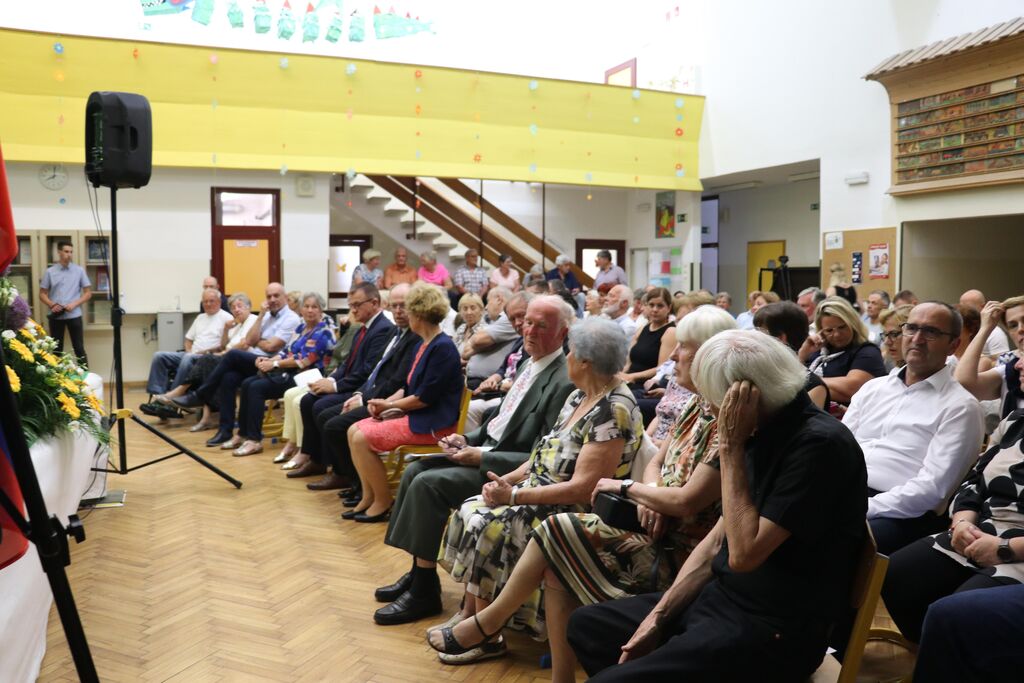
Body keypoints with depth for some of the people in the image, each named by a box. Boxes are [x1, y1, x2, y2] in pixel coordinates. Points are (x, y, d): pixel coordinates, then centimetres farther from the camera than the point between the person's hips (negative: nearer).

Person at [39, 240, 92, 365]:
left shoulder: (79, 270, 3)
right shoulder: (50, 272, 4)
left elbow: (88, 293, 3)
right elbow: (42, 294, 7)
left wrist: (74, 304, -12)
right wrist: (52, 305, -12)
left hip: (74, 315, -1)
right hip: (55, 316, 1)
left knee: (79, 348, 0)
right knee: (57, 349, 7)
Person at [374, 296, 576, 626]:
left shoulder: (563, 383, -20)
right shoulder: (529, 363, 8)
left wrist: (481, 457, -21)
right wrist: (468, 439, 2)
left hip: (507, 470, -9)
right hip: (487, 448, 10)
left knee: (428, 483, -20)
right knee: (415, 470, 2)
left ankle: (425, 590, -7)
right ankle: (418, 571, 11)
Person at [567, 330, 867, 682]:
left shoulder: (818, 444, -22)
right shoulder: (765, 433, 5)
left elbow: (744, 553, -25)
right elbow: (717, 541, 9)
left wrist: (730, 447, -20)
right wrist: (657, 616, 3)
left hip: (771, 629, -9)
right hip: (719, 597, 9)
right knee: (586, 625, 11)